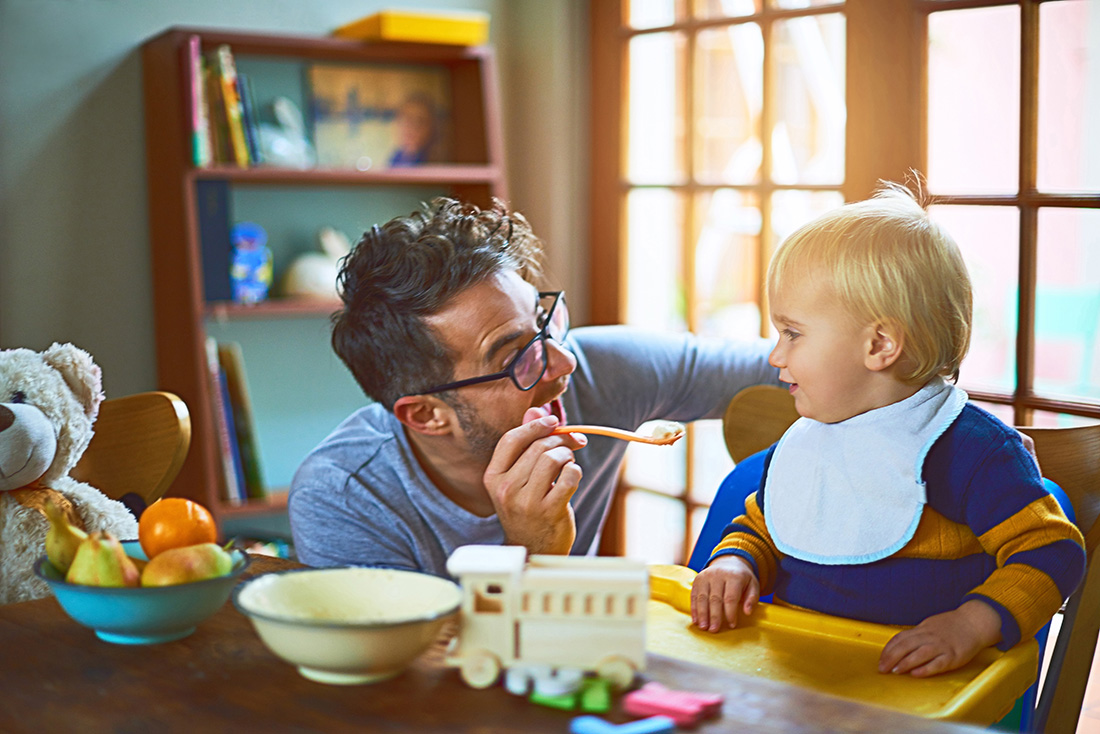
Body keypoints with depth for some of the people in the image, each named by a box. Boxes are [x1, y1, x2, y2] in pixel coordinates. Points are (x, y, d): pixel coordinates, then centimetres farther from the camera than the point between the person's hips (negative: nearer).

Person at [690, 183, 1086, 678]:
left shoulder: (973, 448, -8)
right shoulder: (798, 444, 14)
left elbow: (1052, 551, -9)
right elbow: (760, 530, 28)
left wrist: (972, 625, -23)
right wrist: (734, 563, 5)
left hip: (909, 684, -5)